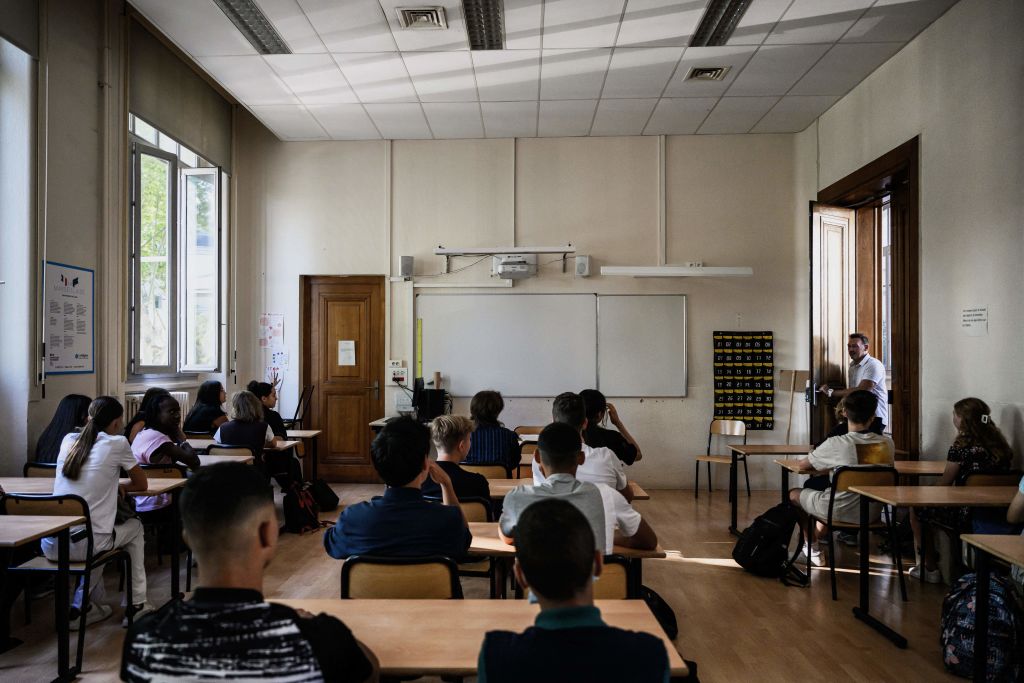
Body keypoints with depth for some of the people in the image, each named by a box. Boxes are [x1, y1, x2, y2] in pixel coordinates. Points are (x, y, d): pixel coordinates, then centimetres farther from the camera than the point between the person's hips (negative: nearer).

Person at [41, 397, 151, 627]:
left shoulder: (68, 440, 11)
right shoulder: (116, 444, -4)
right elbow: (142, 484, 9)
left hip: (50, 544, 5)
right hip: (84, 544, -5)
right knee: (135, 527, 25)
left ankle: (82, 605, 28)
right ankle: (137, 604, 26)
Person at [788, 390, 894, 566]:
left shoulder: (836, 443, -19)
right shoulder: (888, 444, -7)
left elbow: (802, 465, -5)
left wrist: (823, 468, 15)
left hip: (840, 511, -5)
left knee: (793, 494, 22)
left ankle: (812, 548, 33)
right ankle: (816, 537, 46)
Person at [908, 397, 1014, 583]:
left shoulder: (961, 446, -15)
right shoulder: (1000, 444, 5)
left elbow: (943, 484, -6)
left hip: (967, 517, -8)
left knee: (915, 508, 11)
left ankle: (929, 568, 18)